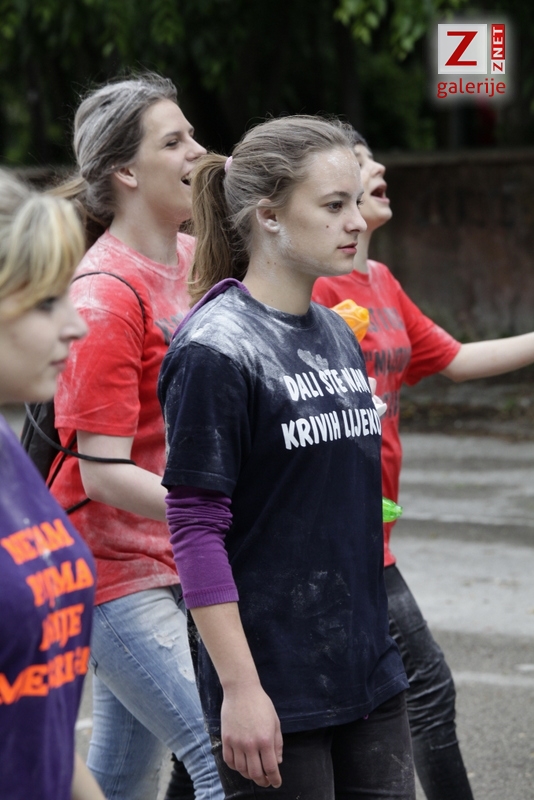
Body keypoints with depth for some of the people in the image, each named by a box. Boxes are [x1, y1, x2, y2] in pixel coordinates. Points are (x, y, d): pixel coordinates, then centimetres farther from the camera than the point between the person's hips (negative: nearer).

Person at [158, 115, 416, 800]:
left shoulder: (339, 338, 11)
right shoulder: (216, 350, -13)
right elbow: (195, 531, -15)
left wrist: (375, 649, 19)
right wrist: (239, 687, -19)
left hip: (371, 680, 7)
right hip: (276, 693, -7)